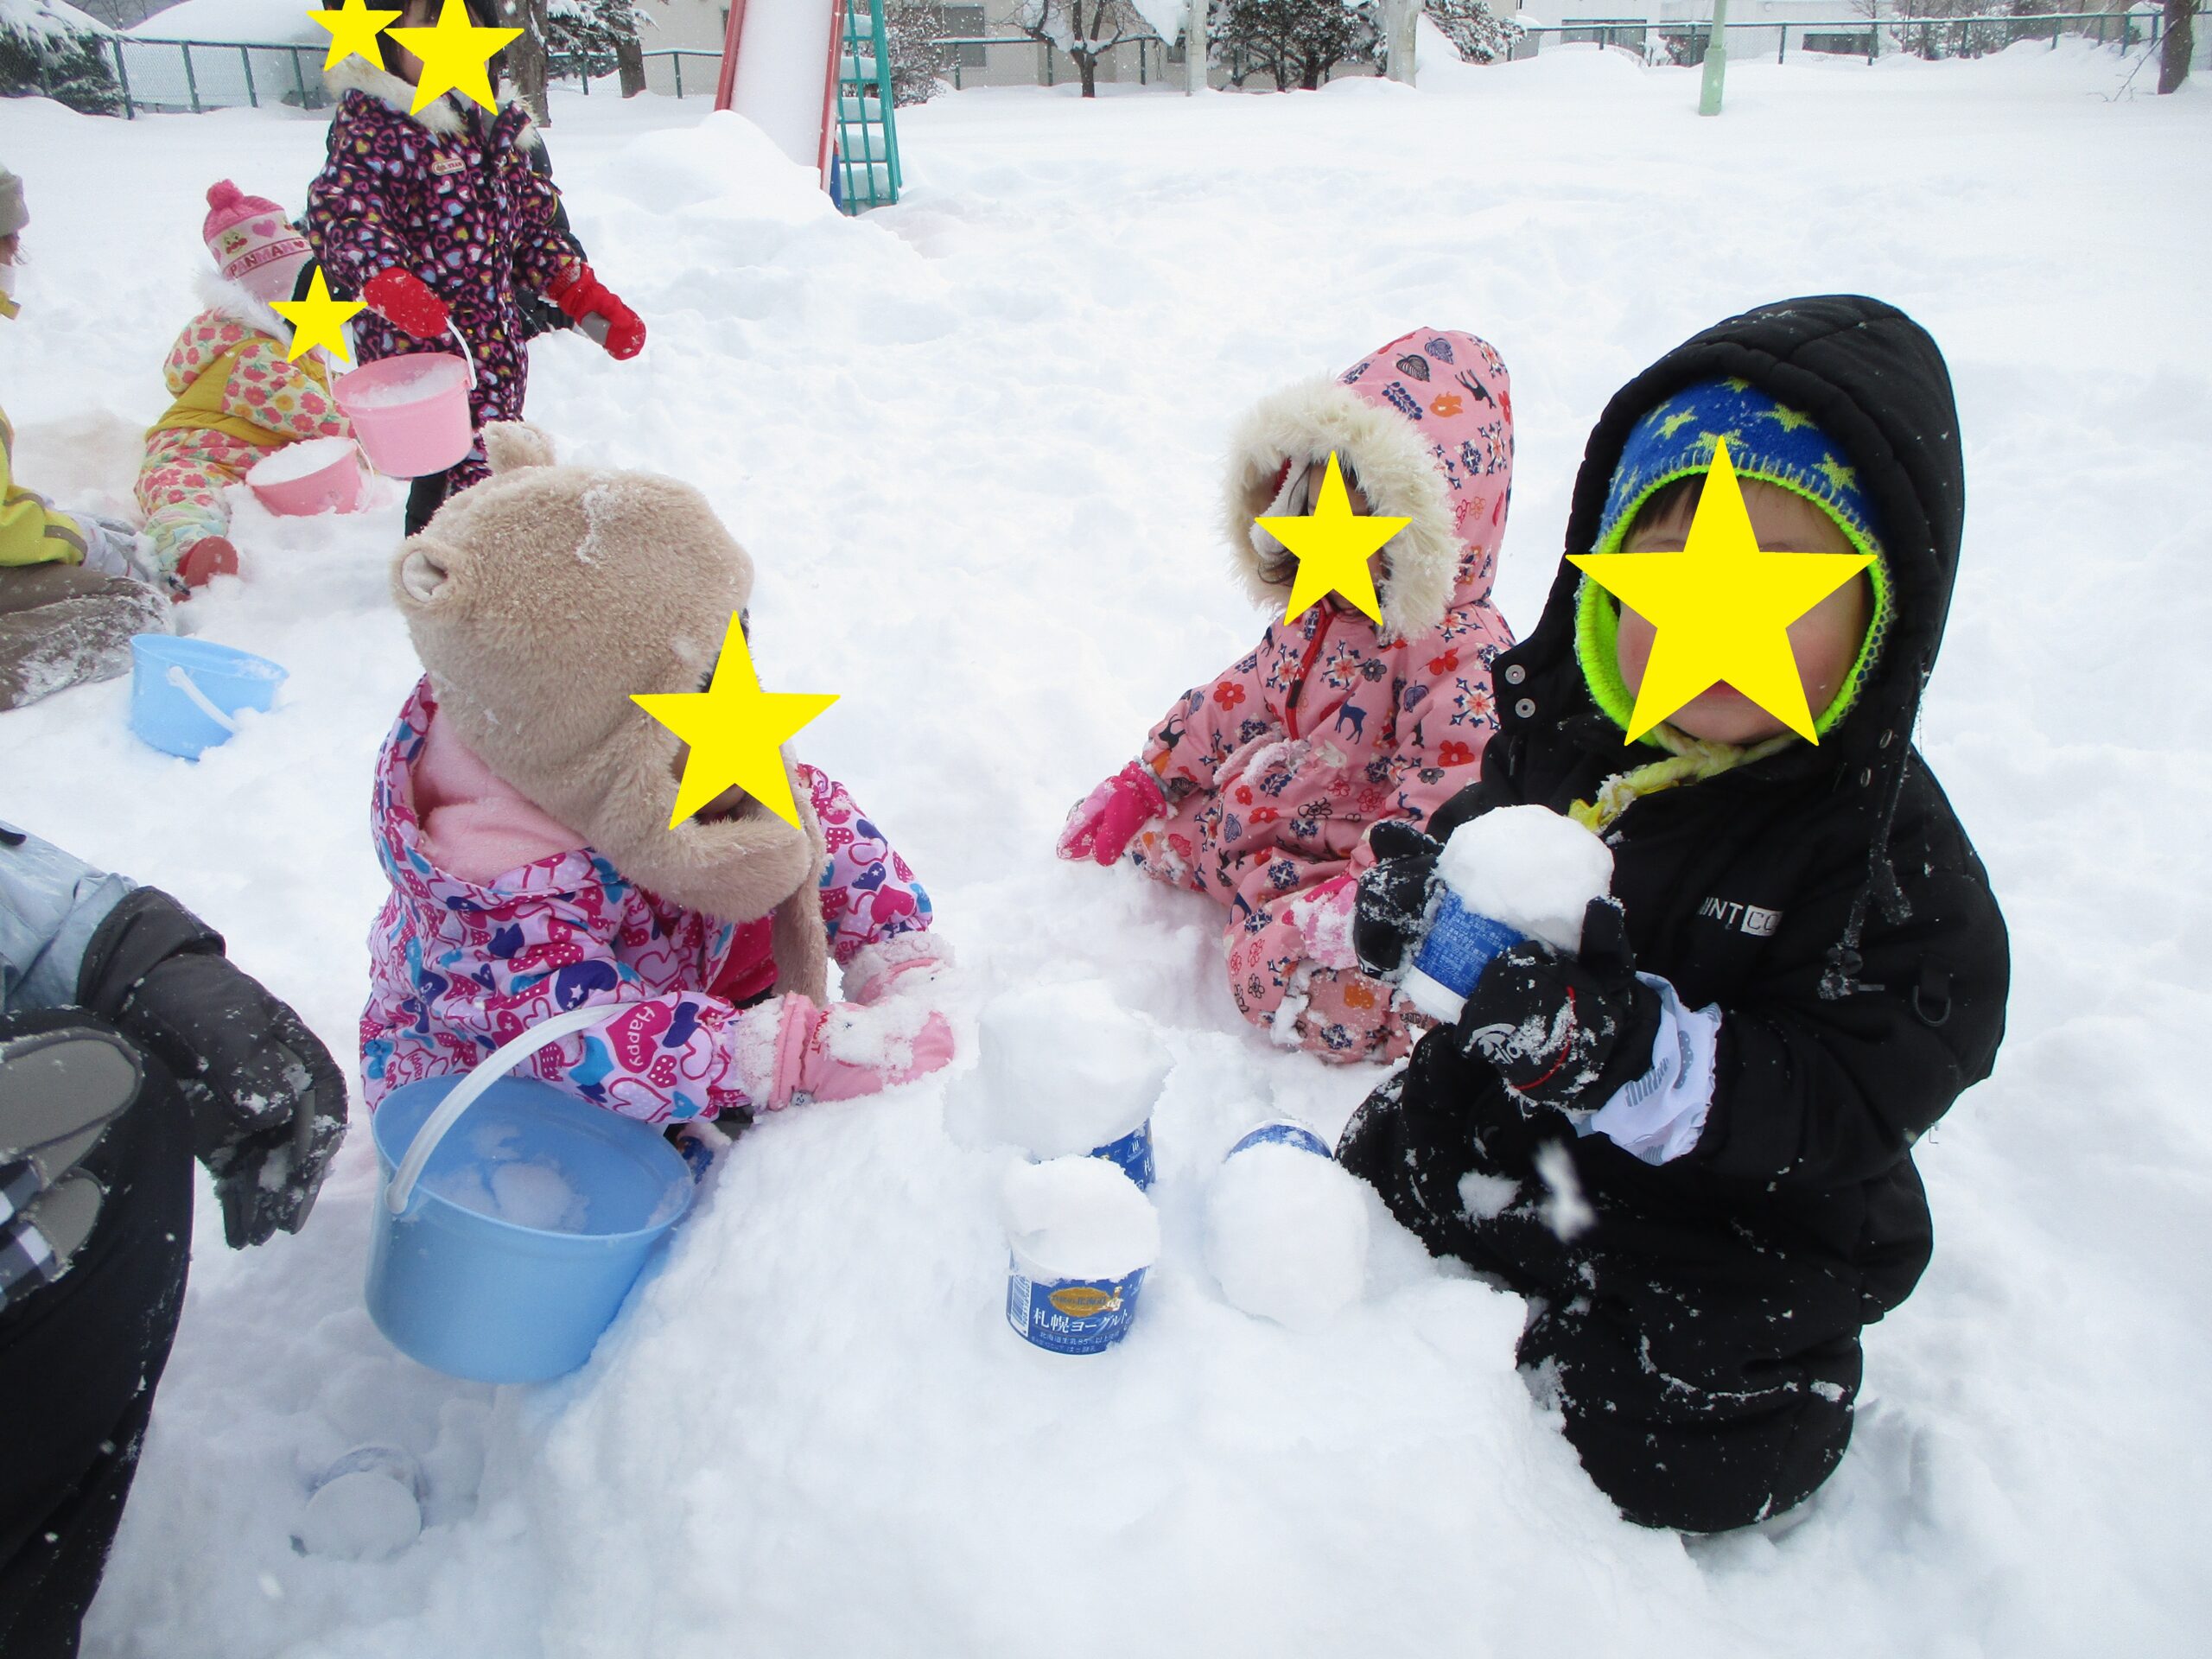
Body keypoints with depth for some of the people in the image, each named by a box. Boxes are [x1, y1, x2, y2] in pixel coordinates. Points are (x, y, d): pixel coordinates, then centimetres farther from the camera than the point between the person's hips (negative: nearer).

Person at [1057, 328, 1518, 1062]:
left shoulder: (1463, 655, -23)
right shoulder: (1320, 613, 4)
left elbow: (1444, 796, -29)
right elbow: (1246, 696, 15)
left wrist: (1364, 888, -40)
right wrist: (1143, 780, 16)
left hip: (1366, 864, -9)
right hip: (1268, 821, 9)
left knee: (1283, 962, -32)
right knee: (1153, 828, 12)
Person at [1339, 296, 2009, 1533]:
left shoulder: (1890, 847, -22)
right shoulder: (1561, 738, -10)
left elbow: (1850, 1103, -25)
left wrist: (1646, 1061, -41)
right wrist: (1414, 900, -15)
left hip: (1720, 1231, -4)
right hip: (1483, 1156, 5)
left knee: (1670, 1472, -8)